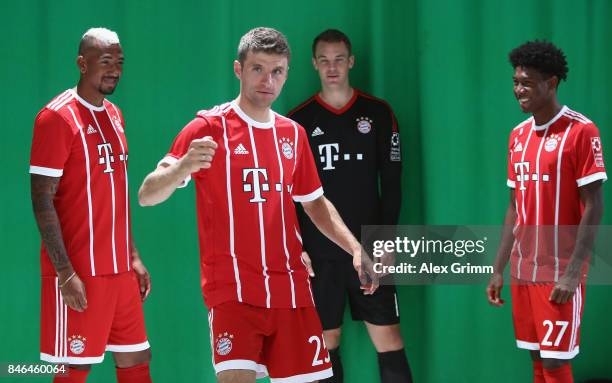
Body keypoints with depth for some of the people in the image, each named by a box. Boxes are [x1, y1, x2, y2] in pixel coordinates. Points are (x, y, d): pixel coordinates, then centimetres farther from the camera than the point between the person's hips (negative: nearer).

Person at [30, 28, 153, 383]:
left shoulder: (114, 115, 13)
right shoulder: (57, 117, -11)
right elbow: (42, 199, -14)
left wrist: (133, 256, 17)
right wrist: (66, 272, -19)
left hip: (120, 270, 8)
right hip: (79, 273, -8)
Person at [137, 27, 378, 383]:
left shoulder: (293, 134, 11)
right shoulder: (209, 127, -5)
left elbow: (315, 203, 24)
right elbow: (147, 196, -13)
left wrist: (355, 249, 9)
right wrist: (183, 167, -34)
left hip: (291, 289, 5)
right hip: (233, 289, -5)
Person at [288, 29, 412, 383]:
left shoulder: (378, 113, 4)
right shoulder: (299, 121, 5)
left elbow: (392, 182, 3)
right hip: (319, 253, 1)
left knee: (388, 338, -4)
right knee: (326, 342, 5)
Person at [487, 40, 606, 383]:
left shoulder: (581, 131, -11)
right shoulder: (519, 135, 11)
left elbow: (594, 207, -13)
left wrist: (573, 273, -19)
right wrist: (499, 269, 12)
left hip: (560, 273, -6)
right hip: (523, 271, 6)